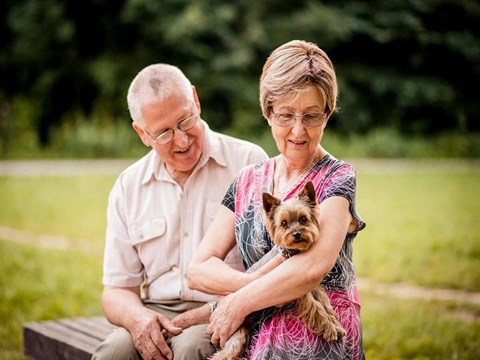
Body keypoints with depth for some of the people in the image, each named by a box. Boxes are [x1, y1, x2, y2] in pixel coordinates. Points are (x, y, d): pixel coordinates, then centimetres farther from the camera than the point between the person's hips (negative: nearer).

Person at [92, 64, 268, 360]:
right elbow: (117, 291, 12)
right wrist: (136, 317, -13)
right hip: (157, 314, 3)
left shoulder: (249, 162, -1)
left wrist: (197, 318, -18)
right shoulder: (128, 188, 10)